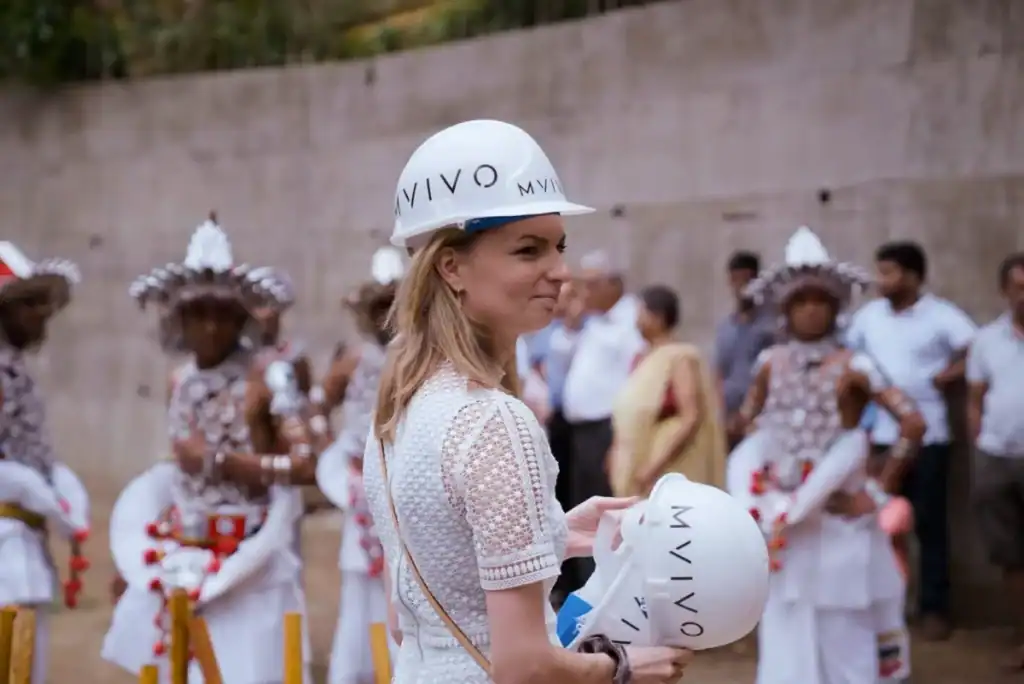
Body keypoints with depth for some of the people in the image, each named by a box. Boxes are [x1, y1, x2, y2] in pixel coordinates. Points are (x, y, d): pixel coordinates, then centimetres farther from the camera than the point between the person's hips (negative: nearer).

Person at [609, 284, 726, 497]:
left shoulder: (680, 358, -9)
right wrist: (618, 460, 10)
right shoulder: (642, 360, 13)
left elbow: (691, 419, -17)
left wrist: (655, 466, -20)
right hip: (635, 472, 8)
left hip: (668, 474, -8)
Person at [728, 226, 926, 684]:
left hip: (840, 521, -4)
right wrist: (762, 488, 10)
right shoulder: (771, 363, 3)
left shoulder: (853, 367, -11)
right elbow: (749, 419, 19)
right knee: (787, 631, 9)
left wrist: (883, 484, -9)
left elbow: (913, 424, -16)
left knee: (843, 634, 3)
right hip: (785, 522, 4)